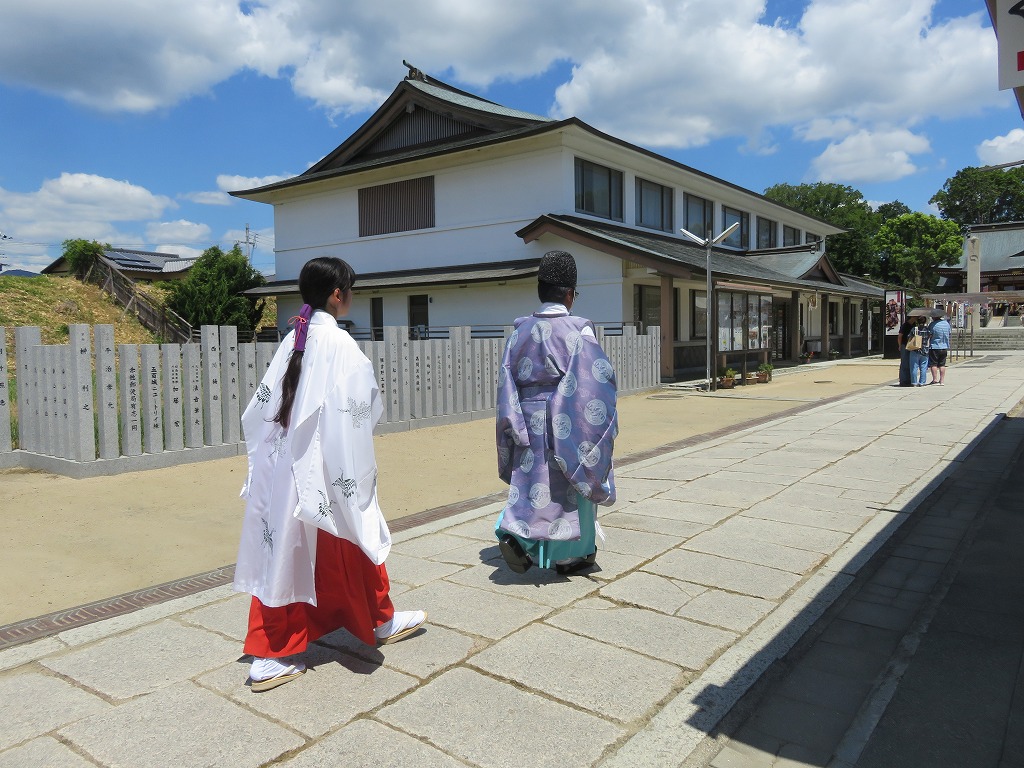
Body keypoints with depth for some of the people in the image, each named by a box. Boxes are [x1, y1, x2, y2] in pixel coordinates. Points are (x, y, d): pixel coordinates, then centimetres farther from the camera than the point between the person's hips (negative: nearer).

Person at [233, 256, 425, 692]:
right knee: (354, 547, 13)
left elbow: (262, 408, 8)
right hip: (327, 473, -7)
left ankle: (268, 658, 17)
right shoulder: (339, 344, -16)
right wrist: (360, 476, -12)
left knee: (286, 553, 11)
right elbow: (351, 415, -20)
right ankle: (381, 623, 35)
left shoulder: (293, 340, 6)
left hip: (285, 471, 7)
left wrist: (274, 454, 16)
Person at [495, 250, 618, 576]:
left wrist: (516, 426, 8)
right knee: (572, 485, 10)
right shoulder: (579, 330, -12)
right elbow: (598, 379, -15)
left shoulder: (521, 330, 3)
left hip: (530, 424, 4)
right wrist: (605, 417, -1)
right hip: (567, 424, -4)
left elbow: (506, 382, 3)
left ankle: (514, 534, -3)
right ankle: (571, 556, 23)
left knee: (533, 483, 16)